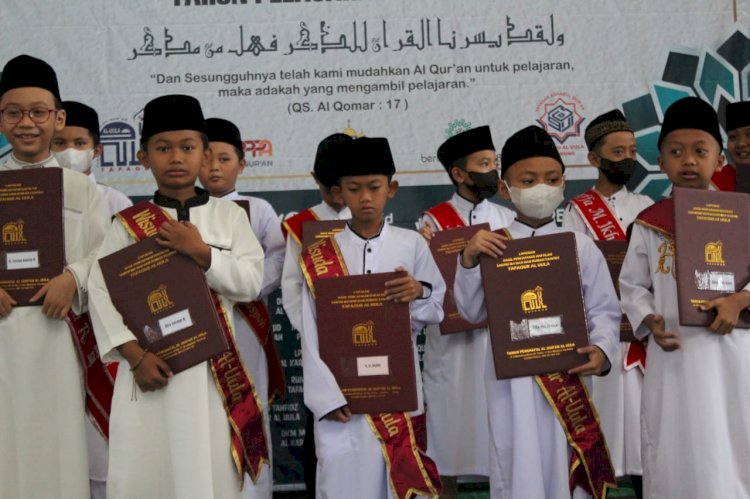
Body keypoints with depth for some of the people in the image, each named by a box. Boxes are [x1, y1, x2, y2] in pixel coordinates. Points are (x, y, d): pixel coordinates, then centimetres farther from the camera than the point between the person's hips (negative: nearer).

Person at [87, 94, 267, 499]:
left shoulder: (229, 215, 5)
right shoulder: (127, 223, 3)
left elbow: (251, 283, -2)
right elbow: (100, 290, -3)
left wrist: (201, 252, -14)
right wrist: (135, 355, -12)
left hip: (214, 364, 0)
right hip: (151, 363, 0)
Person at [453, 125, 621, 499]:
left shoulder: (580, 246, 4)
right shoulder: (490, 247, 2)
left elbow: (603, 309, 4)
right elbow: (472, 312, 0)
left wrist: (602, 348, -15)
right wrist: (468, 261, -13)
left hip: (568, 374, 1)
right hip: (512, 378, -1)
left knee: (568, 467, 10)